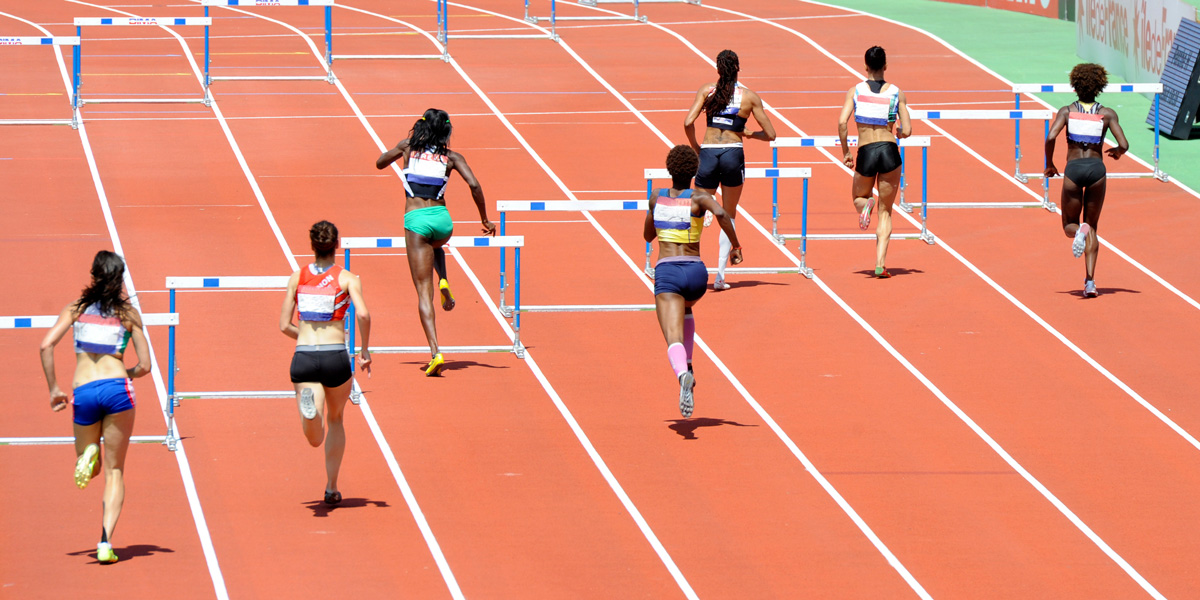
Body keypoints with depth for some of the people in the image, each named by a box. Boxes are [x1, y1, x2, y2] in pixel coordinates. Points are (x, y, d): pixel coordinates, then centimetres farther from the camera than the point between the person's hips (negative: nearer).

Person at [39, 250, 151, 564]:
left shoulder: (76, 309, 11)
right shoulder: (128, 313, 8)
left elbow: (46, 345, -2)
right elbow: (144, 365, 6)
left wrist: (53, 389, 5)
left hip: (84, 392, 1)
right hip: (117, 386, -1)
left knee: (91, 467, 22)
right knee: (115, 470, 7)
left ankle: (89, 456, -17)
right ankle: (106, 542, -10)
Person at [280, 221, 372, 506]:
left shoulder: (297, 277, 10)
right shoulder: (347, 278, 2)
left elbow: (284, 325, 9)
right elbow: (362, 314, -14)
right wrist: (365, 351, 0)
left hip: (303, 357, 1)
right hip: (336, 357, -1)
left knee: (315, 438, -8)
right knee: (336, 420, 27)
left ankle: (308, 402, -41)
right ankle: (331, 488, 29)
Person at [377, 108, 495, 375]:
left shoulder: (409, 146, 9)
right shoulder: (450, 157, 8)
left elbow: (380, 163, 24)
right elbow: (474, 185, -4)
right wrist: (484, 219, 5)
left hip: (416, 220, -2)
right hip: (442, 218, 2)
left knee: (424, 291, -3)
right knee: (435, 246, 42)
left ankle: (435, 352, -16)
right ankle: (444, 283, 13)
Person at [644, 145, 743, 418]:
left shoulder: (657, 199, 11)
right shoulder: (699, 197, 3)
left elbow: (648, 235, 24)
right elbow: (721, 213, -19)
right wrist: (736, 245, -9)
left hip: (666, 272, -1)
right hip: (695, 272, 1)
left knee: (674, 339, -16)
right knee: (685, 307, 38)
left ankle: (683, 374, -49)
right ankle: (687, 366, 25)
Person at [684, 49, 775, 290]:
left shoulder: (707, 90, 5)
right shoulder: (749, 96, 5)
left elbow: (688, 123, -5)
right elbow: (770, 134, 6)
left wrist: (695, 146, 11)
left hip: (708, 153, 0)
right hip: (733, 153, 0)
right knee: (728, 217, 14)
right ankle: (720, 276, 8)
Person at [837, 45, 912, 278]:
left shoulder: (855, 91, 2)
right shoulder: (897, 93, 2)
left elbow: (842, 122, -9)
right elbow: (906, 131, 0)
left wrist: (845, 152, 4)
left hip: (865, 154, 0)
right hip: (890, 152, 0)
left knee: (859, 197, 28)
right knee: (885, 211, 9)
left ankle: (865, 204, -12)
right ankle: (880, 264, -6)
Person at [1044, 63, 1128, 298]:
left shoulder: (1067, 111, 5)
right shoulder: (1107, 114, 6)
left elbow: (1051, 138, -10)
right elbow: (1124, 145, -2)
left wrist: (1049, 164, 5)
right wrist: (1116, 152, 22)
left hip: (1073, 169, -1)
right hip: (1097, 168, 1)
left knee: (1069, 226, 16)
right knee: (1092, 227, 13)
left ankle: (1079, 231, -25)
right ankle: (1090, 281, -3)